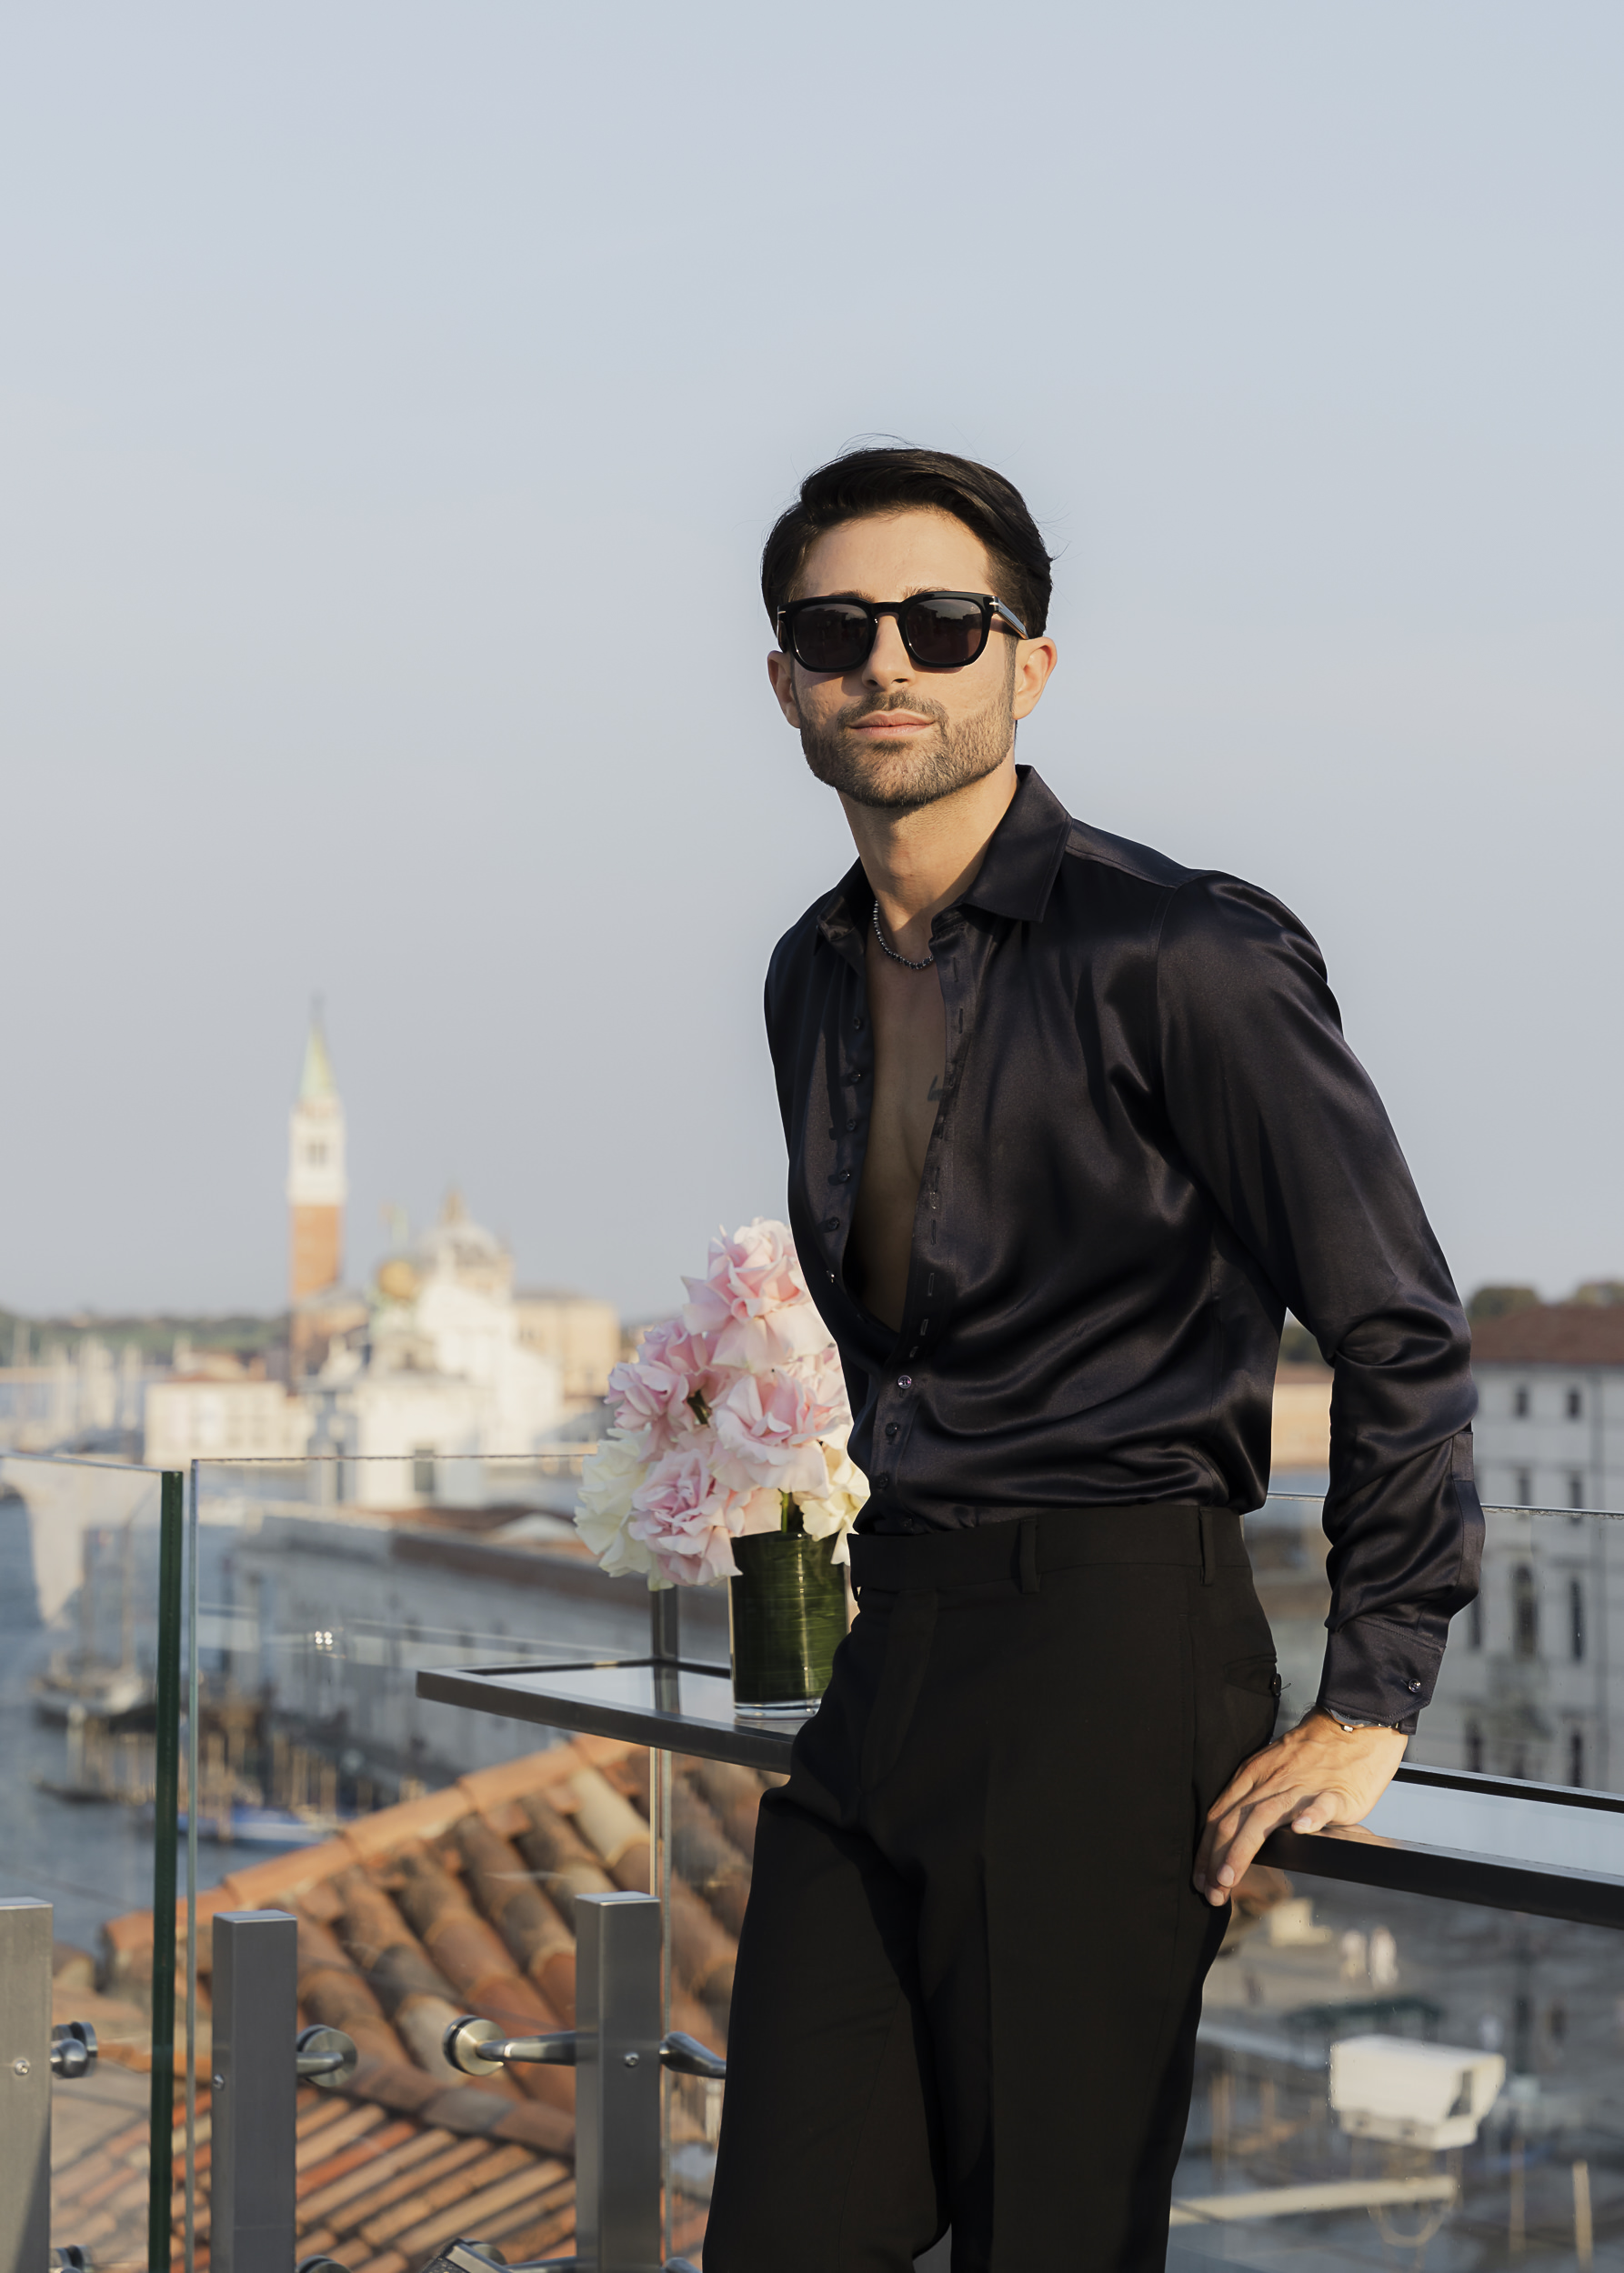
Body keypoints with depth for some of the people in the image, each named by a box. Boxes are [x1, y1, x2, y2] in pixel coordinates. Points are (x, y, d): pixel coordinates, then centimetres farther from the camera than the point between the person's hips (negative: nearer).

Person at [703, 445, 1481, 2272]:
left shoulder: (1177, 955, -11)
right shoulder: (814, 979, 12)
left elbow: (1401, 1332, -9)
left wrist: (1371, 1709, -10)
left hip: (1113, 1650, -7)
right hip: (896, 1645, 7)